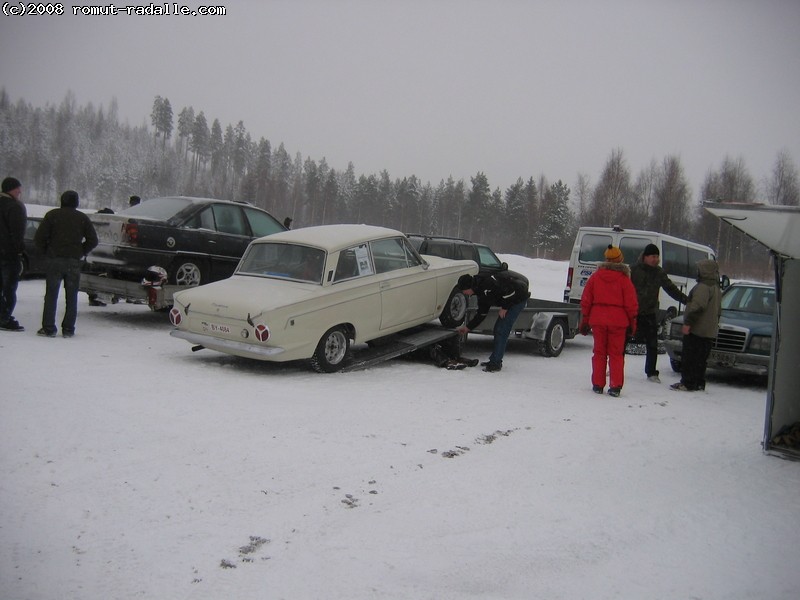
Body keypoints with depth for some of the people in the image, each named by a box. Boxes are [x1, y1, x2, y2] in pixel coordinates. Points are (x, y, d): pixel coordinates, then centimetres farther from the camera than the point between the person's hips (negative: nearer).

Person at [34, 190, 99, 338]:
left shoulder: (52, 215, 1)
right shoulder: (83, 218, 6)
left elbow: (39, 238, -5)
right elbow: (93, 240, 2)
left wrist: (46, 252, 8)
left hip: (55, 260, -1)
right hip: (74, 262, 1)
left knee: (51, 295, 4)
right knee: (71, 297, 7)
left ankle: (48, 328, 2)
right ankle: (68, 329, 6)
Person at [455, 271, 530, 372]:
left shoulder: (487, 282, -24)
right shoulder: (481, 293, 8)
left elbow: (510, 289, -28)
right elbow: (481, 314, 17)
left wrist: (504, 308, -17)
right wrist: (467, 327, 20)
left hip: (518, 298, -10)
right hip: (511, 300, 10)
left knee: (501, 331, -11)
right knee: (497, 330, 13)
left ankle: (495, 363, -8)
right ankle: (495, 360, 21)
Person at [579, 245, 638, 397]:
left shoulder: (595, 276, 2)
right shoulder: (624, 279, -6)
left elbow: (585, 300, 5)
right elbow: (631, 303, -3)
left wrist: (584, 321, 12)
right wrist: (632, 323, 9)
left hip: (597, 320, 2)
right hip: (618, 321, -2)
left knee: (599, 352, 11)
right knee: (616, 354, 6)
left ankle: (598, 385, 11)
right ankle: (615, 387, 3)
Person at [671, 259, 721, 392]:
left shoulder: (703, 287, -15)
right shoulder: (716, 288, 18)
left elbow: (698, 306, -27)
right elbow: (718, 310, 24)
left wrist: (688, 323, -26)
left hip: (696, 330, -10)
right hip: (709, 332, 10)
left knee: (689, 358, -5)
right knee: (701, 359, 14)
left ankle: (688, 383, -5)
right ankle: (699, 383, 18)